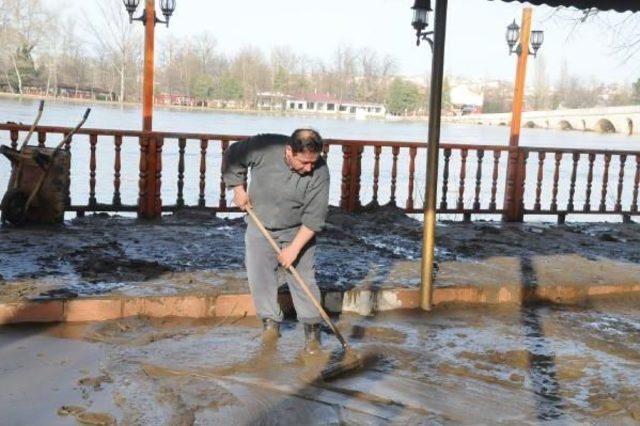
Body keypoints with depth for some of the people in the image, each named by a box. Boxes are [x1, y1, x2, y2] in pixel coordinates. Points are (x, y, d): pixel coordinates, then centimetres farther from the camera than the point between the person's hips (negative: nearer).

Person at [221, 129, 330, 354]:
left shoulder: (319, 172, -25)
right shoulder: (264, 147, -25)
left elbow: (314, 217, -21)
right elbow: (232, 156, -5)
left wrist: (294, 248, -22)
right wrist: (238, 188, -7)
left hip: (298, 231, -1)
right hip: (260, 227, 2)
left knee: (303, 279, -2)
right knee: (259, 276, 2)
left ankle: (312, 327, 11)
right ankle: (270, 321, 19)